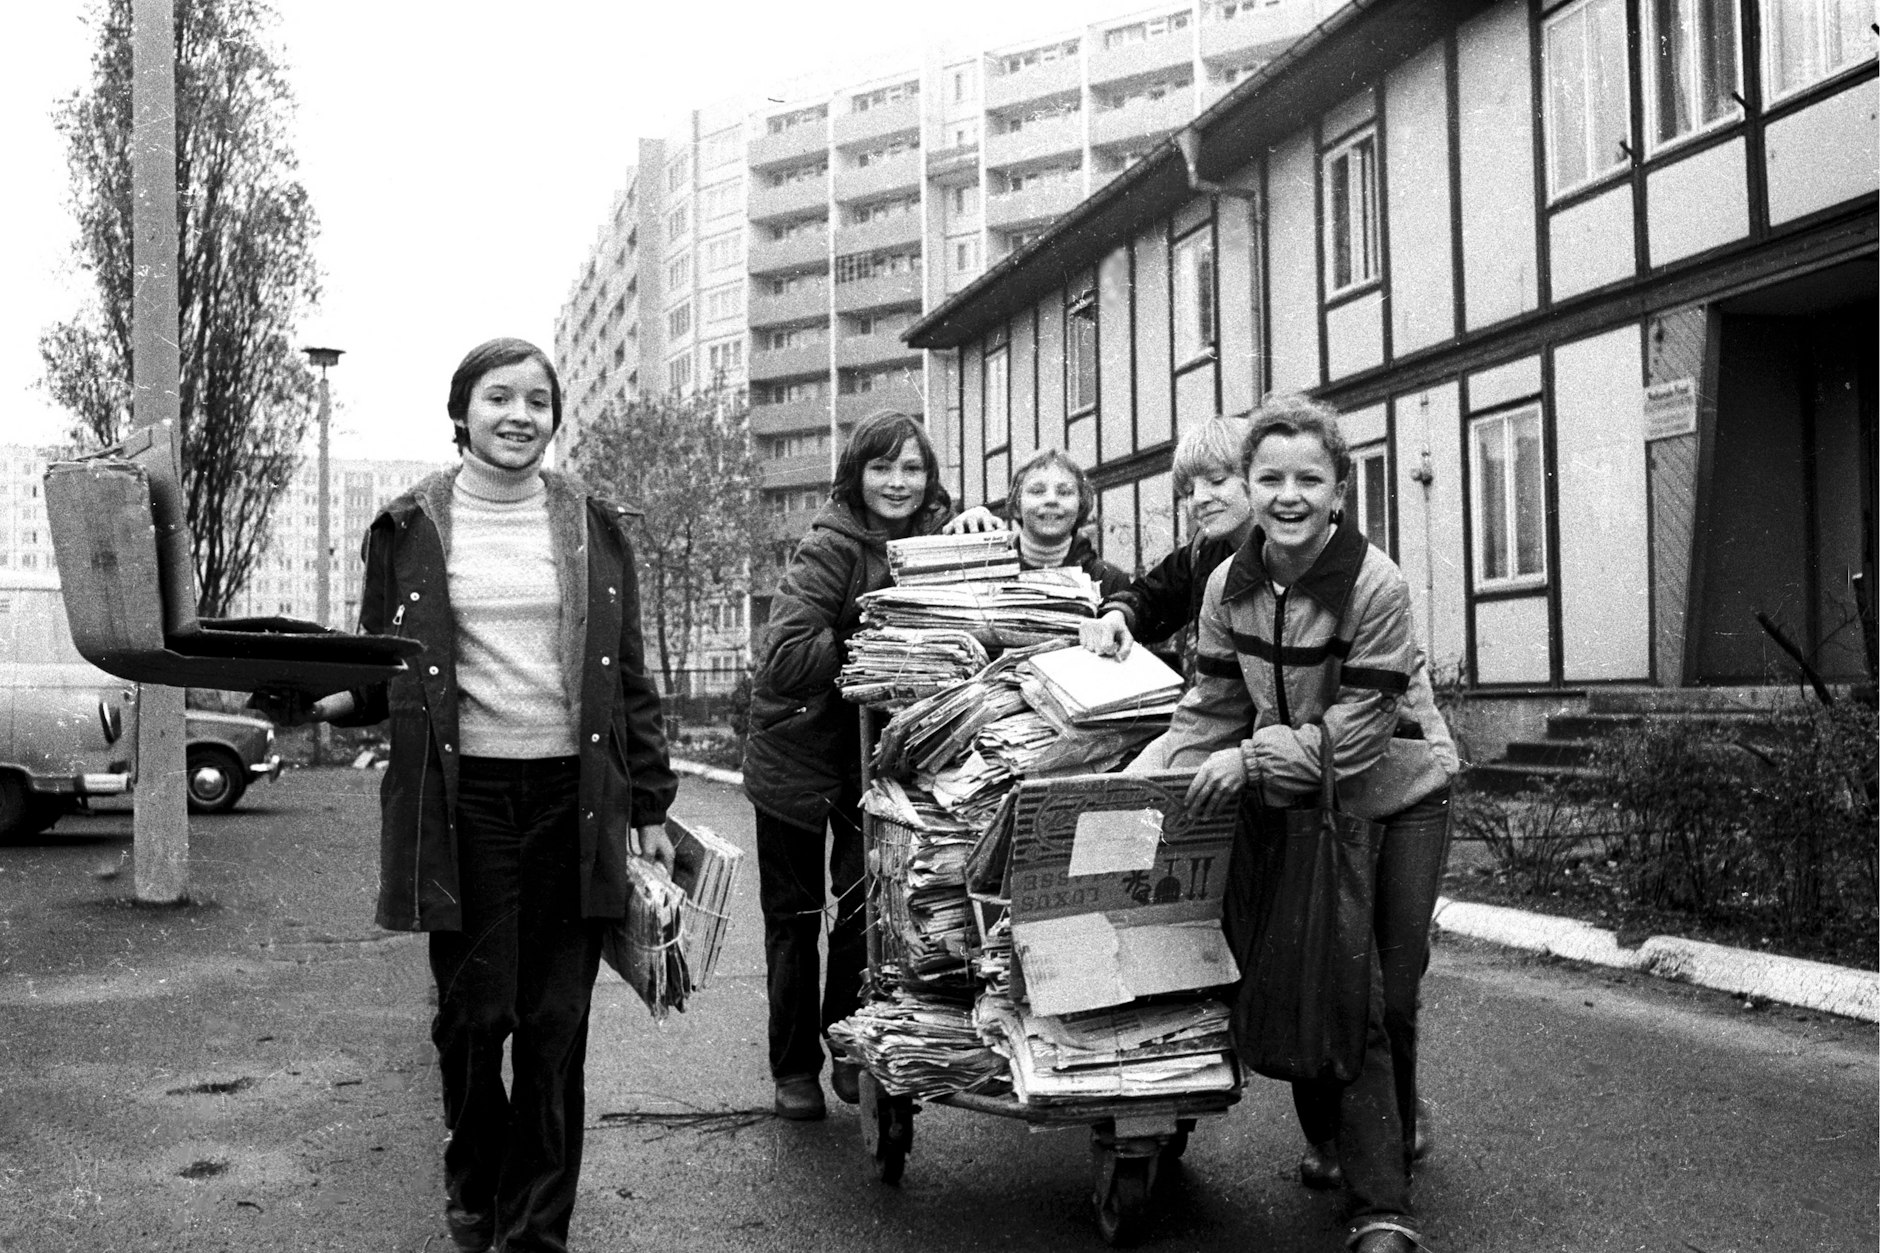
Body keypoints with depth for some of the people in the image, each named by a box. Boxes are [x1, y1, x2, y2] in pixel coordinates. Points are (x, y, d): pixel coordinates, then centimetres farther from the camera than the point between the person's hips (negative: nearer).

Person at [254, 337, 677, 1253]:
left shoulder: (593, 525, 8)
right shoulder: (410, 527, 4)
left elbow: (629, 679, 10)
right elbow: (380, 677, 9)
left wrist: (649, 807, 6)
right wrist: (321, 704, -12)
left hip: (574, 799, 1)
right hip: (461, 800, -1)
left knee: (554, 1024, 4)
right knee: (475, 1013, 2)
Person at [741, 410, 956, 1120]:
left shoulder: (933, 537, -3)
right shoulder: (830, 548, -21)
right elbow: (786, 660, -29)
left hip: (877, 750, 4)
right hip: (799, 748, -4)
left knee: (867, 905, 6)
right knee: (793, 915, 8)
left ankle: (854, 1056, 22)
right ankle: (794, 1069, 21)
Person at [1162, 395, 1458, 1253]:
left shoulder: (1376, 586, -23)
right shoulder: (1229, 585, -7)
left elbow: (1354, 736, -23)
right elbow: (1211, 705, 2)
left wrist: (1251, 761, -26)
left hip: (1397, 801, -3)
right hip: (1297, 808, 3)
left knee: (1389, 994, 3)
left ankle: (1357, 1145, 30)